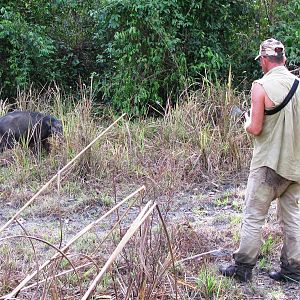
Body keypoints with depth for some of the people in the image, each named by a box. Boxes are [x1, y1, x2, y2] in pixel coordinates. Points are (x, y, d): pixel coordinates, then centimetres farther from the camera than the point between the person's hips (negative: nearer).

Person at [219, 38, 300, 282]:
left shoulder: (261, 86, -13)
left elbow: (255, 129, -14)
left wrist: (248, 122, 6)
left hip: (268, 164, -5)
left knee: (254, 216, 3)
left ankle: (243, 267, 8)